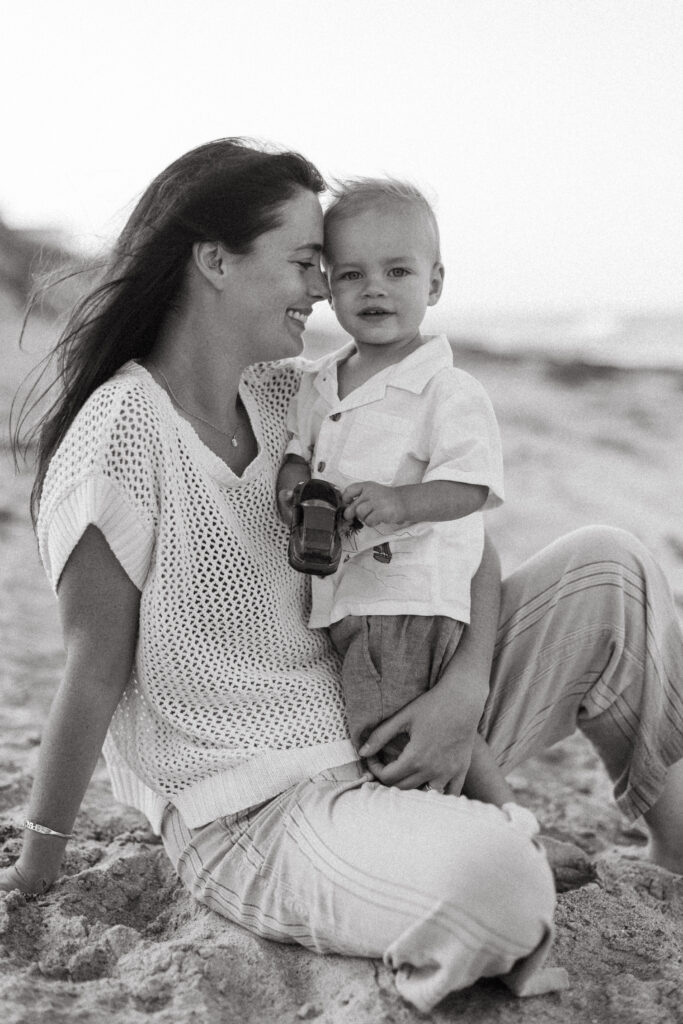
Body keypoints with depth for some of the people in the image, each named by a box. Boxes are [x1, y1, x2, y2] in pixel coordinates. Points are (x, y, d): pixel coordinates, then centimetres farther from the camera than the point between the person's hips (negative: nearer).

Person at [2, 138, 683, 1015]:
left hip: (386, 737, 7)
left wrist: (464, 685, -13)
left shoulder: (292, 396, 2)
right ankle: (445, 961, 3)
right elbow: (95, 673, -14)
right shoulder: (121, 437, -19)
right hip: (258, 814, -7)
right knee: (488, 874, -36)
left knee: (609, 566, -2)